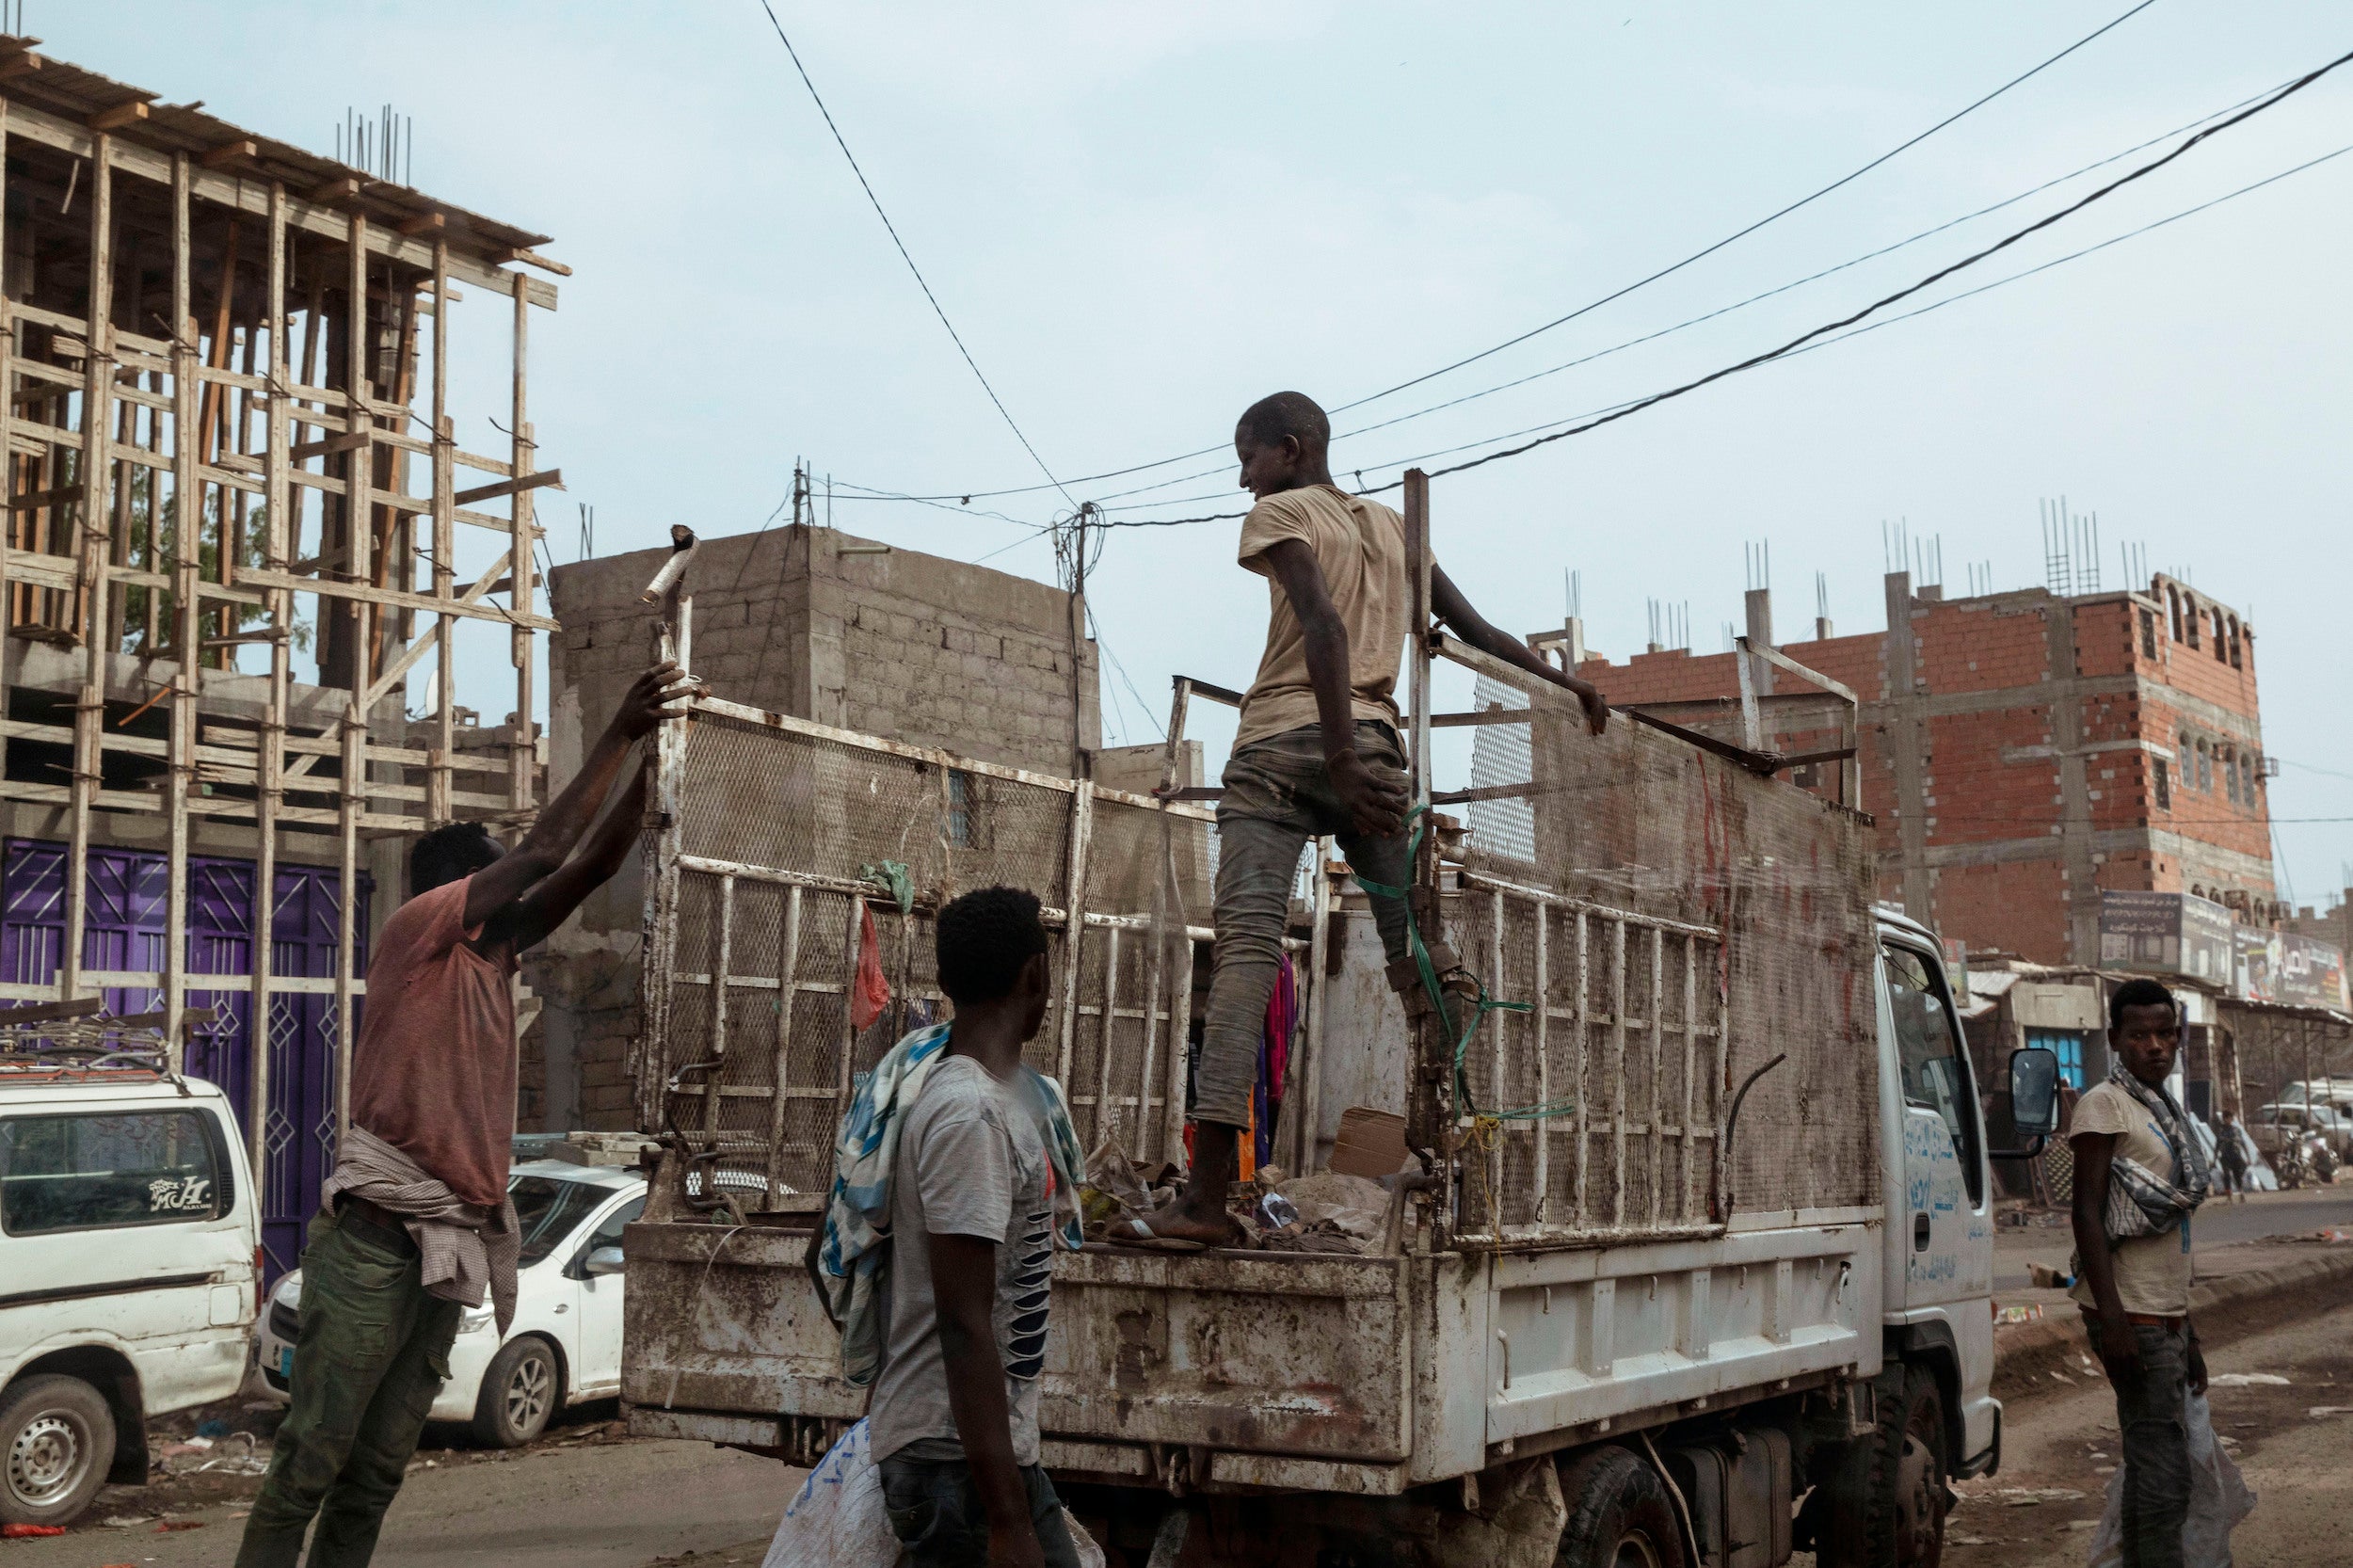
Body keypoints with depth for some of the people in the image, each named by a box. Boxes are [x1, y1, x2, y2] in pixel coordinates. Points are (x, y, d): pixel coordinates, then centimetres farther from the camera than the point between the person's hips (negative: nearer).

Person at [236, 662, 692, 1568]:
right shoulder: (418, 928, -3)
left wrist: (646, 764, 8)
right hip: (380, 1231, -8)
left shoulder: (493, 951, 16)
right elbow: (545, 852, -11)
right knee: (313, 1455, -7)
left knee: (379, 1468, 6)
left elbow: (592, 865, 17)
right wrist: (621, 732, -8)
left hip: (453, 1238, 8)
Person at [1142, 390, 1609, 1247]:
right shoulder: (1392, 524, 24)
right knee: (1417, 950, 6)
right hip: (1378, 743, 6)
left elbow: (1324, 625, -10)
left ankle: (1206, 1196, -26)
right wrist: (1564, 681, 35)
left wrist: (1340, 762, -15)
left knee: (1246, 944, -16)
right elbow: (1472, 626, 24)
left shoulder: (1278, 514, 5)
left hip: (1282, 742, -6)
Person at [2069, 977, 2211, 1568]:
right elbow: (2087, 1214, -15)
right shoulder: (2104, 1106, -8)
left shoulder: (2164, 1113, 19)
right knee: (2163, 1478, -11)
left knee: (2152, 1470, 10)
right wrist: (2112, 1316, -23)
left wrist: (2186, 1331, 22)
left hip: (2166, 1314, 9)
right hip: (2131, 1316, -9)